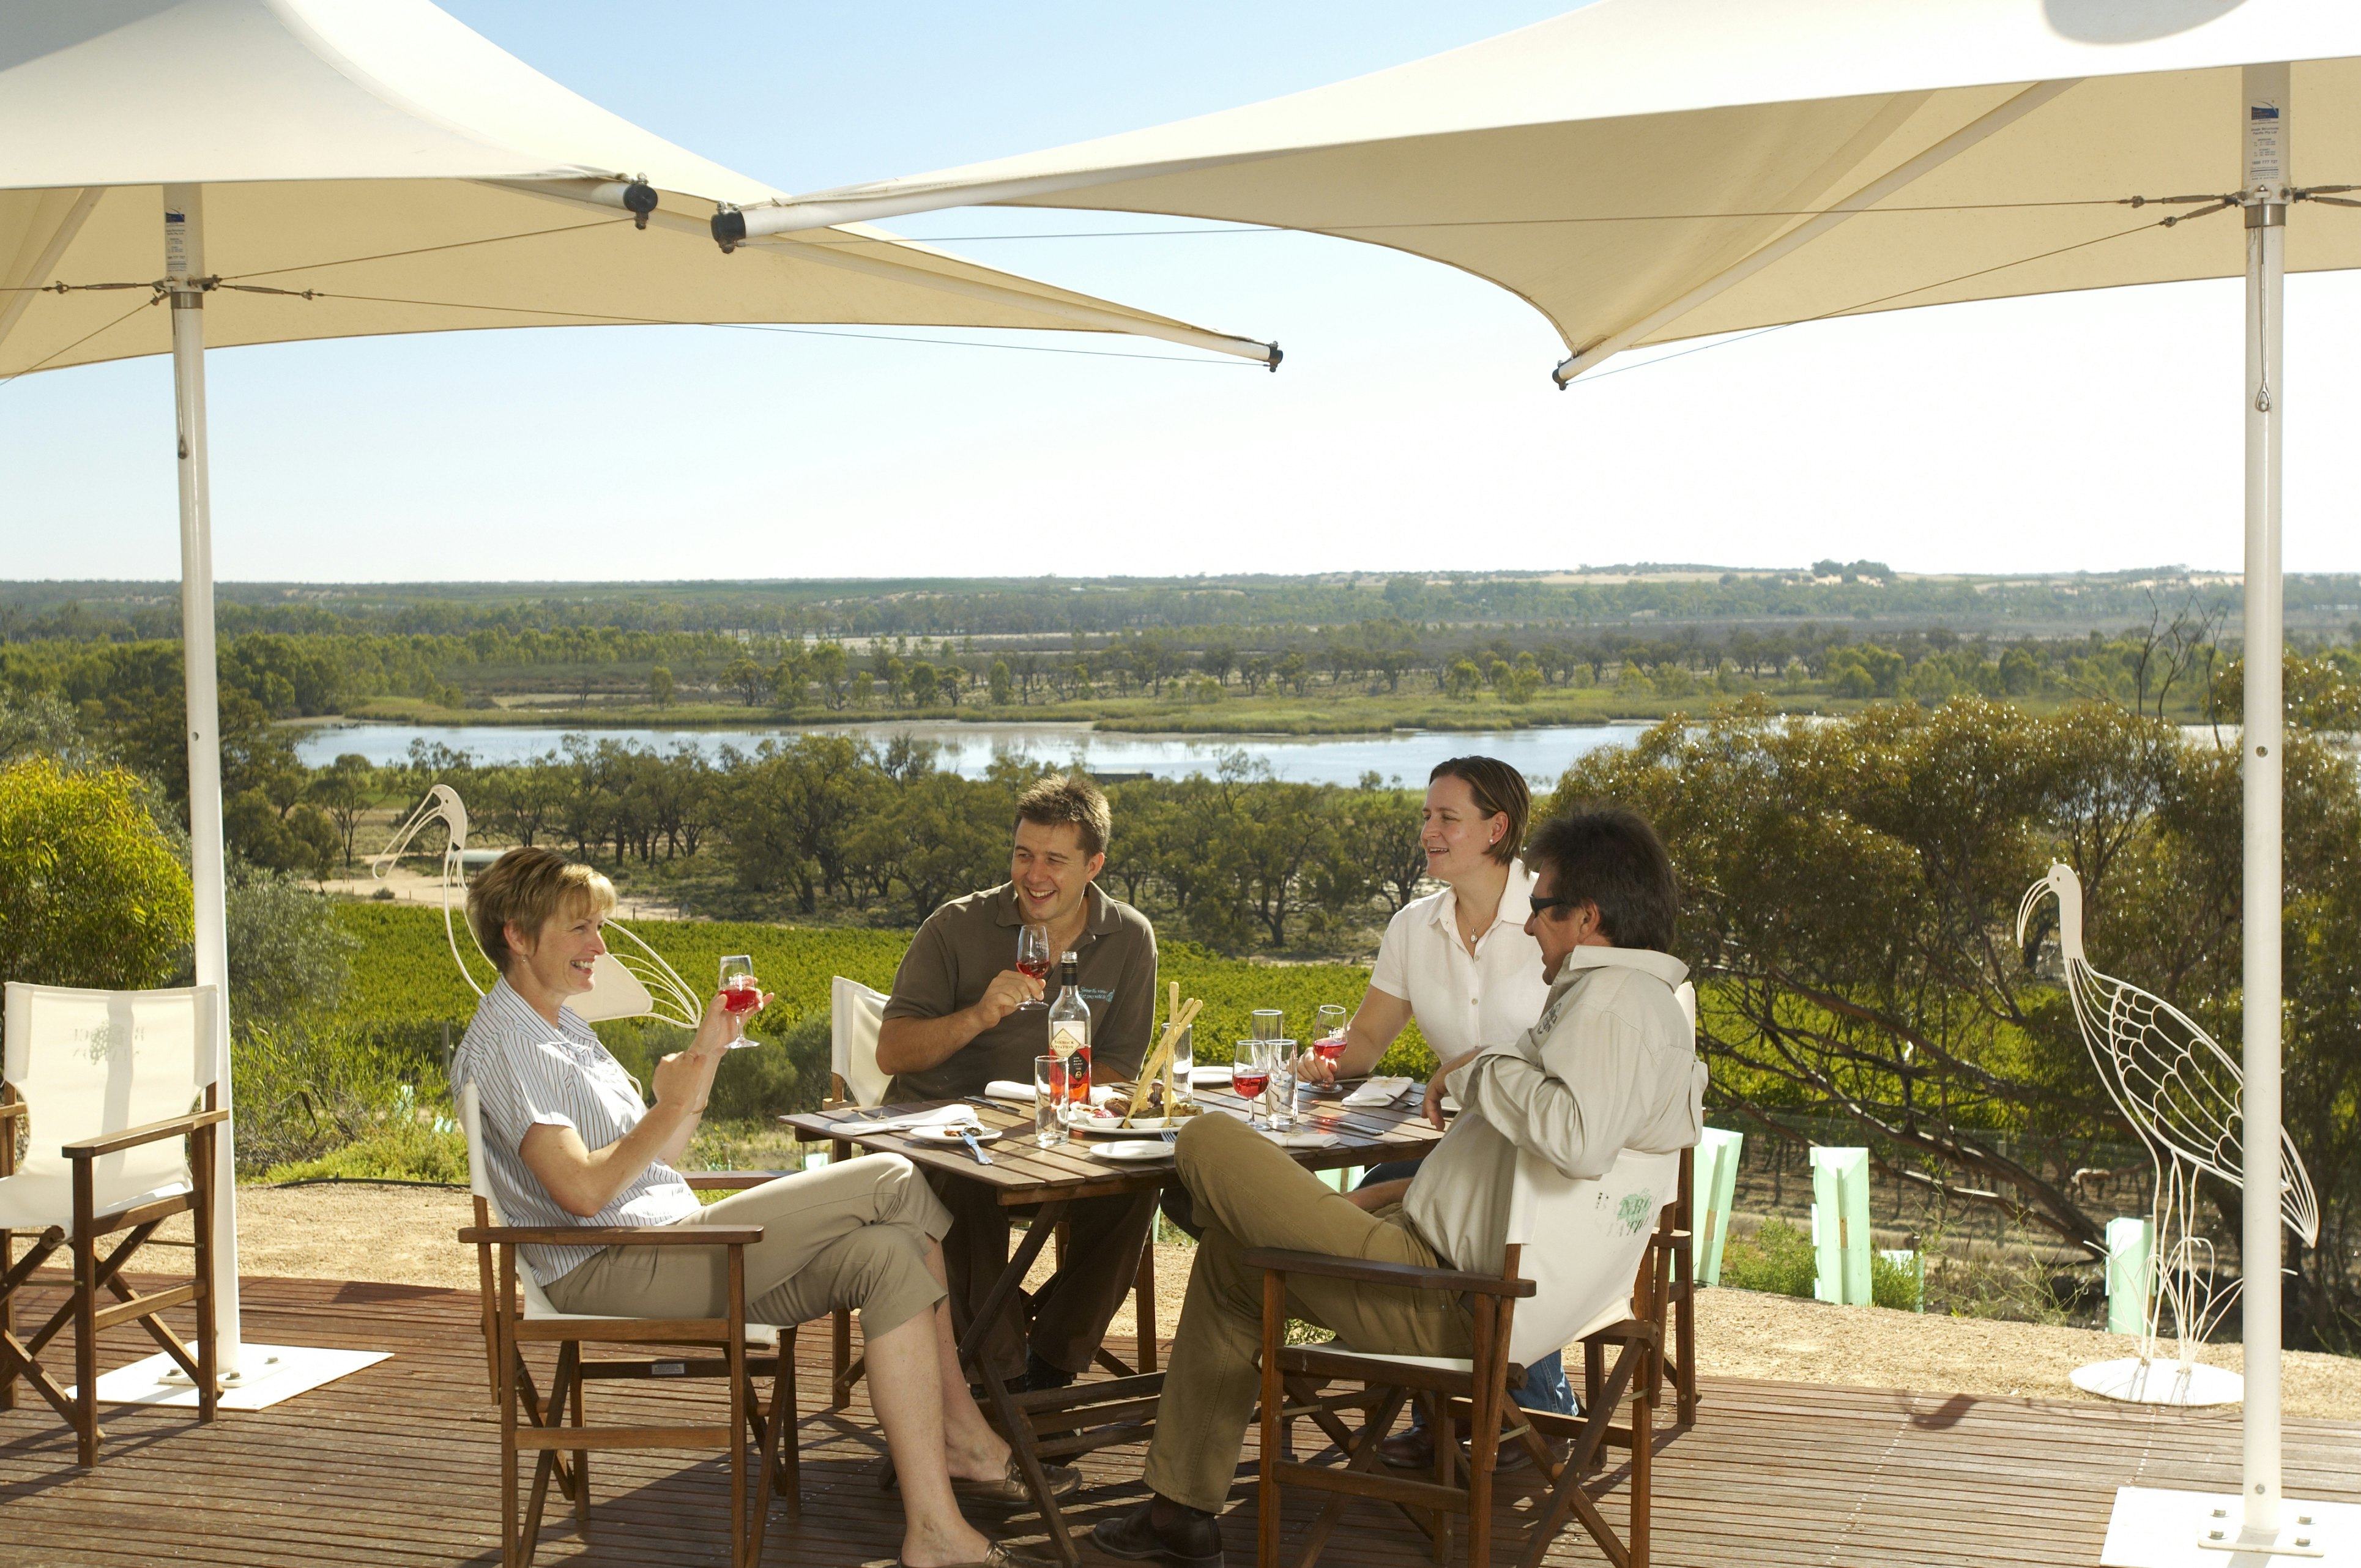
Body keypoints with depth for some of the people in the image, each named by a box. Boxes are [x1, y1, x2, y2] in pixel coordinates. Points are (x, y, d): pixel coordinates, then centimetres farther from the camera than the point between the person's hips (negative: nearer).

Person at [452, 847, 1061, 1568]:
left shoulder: (559, 1024, 22)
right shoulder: (502, 1043, -10)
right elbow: (582, 1190, -22)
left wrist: (707, 1050, 14)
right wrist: (673, 1104, -10)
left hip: (665, 1256, 10)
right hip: (611, 1272, -10)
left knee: (884, 1253, -10)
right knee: (890, 1182, -16)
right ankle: (966, 1437, -9)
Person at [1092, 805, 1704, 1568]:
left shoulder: (1612, 998, -19)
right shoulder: (1664, 1009, 14)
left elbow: (1576, 1139, -39)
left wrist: (1483, 1069, -19)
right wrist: (1404, 1192, 18)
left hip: (1447, 1303, -11)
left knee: (1209, 1142, -3)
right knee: (1228, 1253, 25)